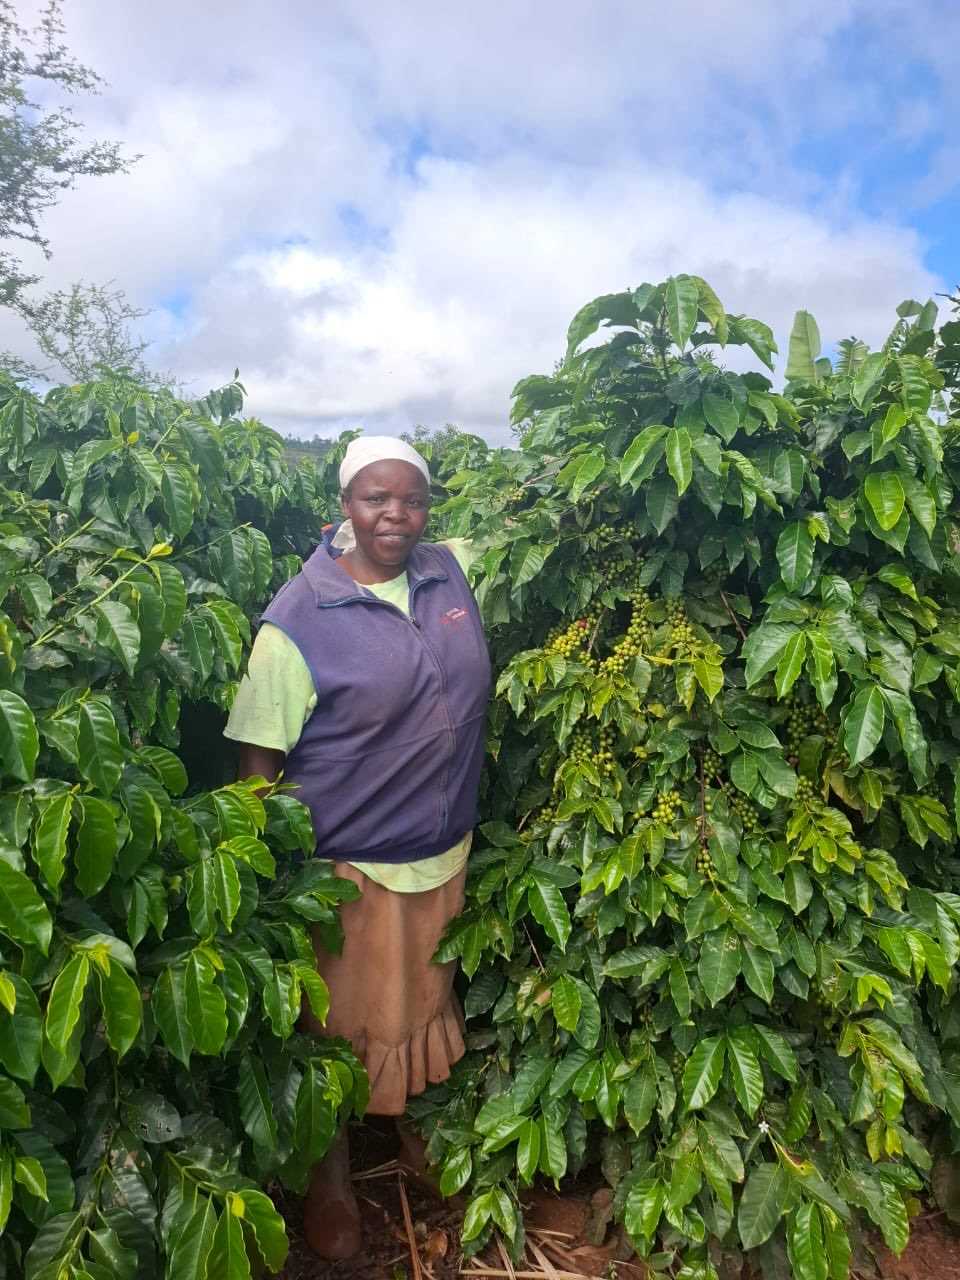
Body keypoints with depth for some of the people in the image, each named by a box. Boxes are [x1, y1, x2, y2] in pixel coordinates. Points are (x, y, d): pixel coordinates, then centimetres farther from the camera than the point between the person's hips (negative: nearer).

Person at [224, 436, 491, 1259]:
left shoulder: (456, 570, -2)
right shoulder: (297, 619, -16)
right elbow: (259, 757, -13)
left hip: (446, 852, 5)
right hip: (348, 864, -5)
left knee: (426, 1007, 27)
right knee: (344, 1027, 16)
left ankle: (416, 1126, 57)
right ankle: (331, 1182, 43)